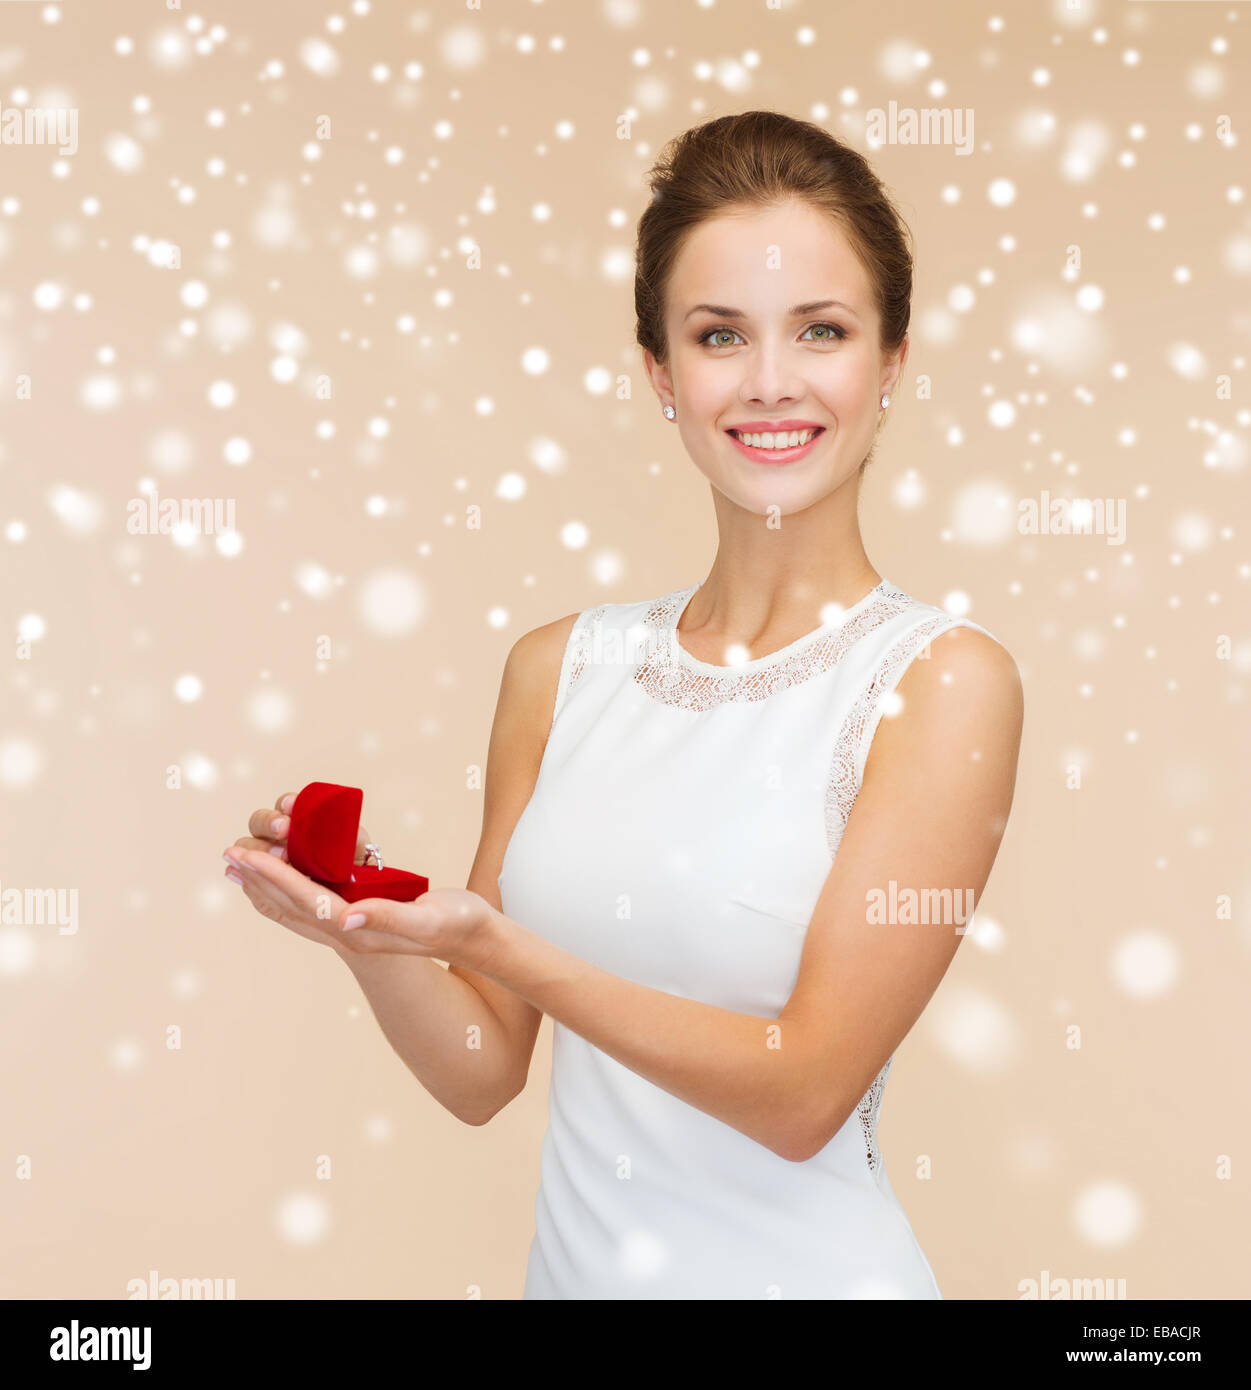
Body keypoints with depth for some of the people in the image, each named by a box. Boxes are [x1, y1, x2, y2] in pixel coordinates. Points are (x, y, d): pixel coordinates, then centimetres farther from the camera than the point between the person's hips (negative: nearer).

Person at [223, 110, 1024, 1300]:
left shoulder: (945, 680, -15)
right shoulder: (560, 666, -4)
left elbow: (806, 1092, -18)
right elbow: (482, 1073, 0)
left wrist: (495, 944, -24)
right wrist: (360, 924, -16)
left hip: (799, 1267, -3)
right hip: (573, 1258, 4)